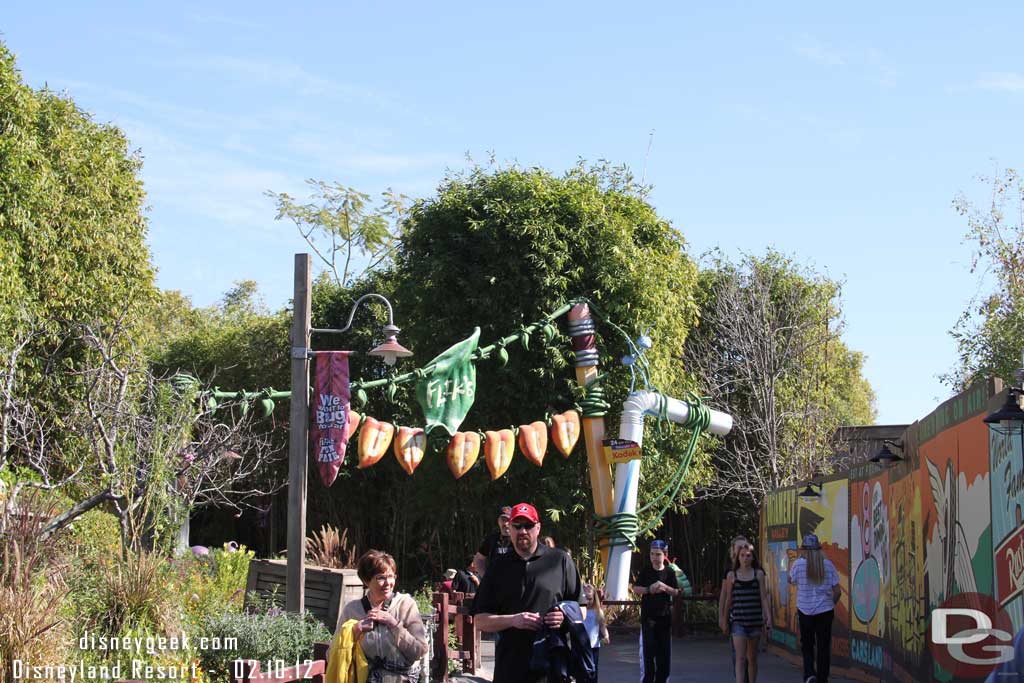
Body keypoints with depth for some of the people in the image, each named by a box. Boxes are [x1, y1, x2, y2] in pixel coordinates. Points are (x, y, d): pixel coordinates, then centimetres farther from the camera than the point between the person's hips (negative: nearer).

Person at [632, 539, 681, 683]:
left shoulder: (670, 573, 4)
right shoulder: (645, 571, 2)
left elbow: (676, 592, 2)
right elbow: (636, 589, 1)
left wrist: (664, 587, -16)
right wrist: (649, 589, -16)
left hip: (664, 616, 2)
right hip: (648, 617, -2)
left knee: (664, 650, 4)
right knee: (648, 650, -6)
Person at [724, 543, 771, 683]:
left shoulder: (758, 574, 5)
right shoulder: (732, 575, 4)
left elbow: (763, 598, 4)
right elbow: (729, 599, 10)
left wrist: (768, 618, -2)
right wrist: (725, 619, 14)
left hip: (755, 620, 2)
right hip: (738, 620, -1)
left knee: (752, 658, 12)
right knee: (740, 658, -11)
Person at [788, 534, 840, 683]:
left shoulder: (799, 564, -9)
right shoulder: (828, 564, -5)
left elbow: (790, 580, 12)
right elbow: (837, 590, -4)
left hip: (805, 611, -1)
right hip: (825, 611, 1)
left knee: (807, 645, 13)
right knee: (823, 647, 9)